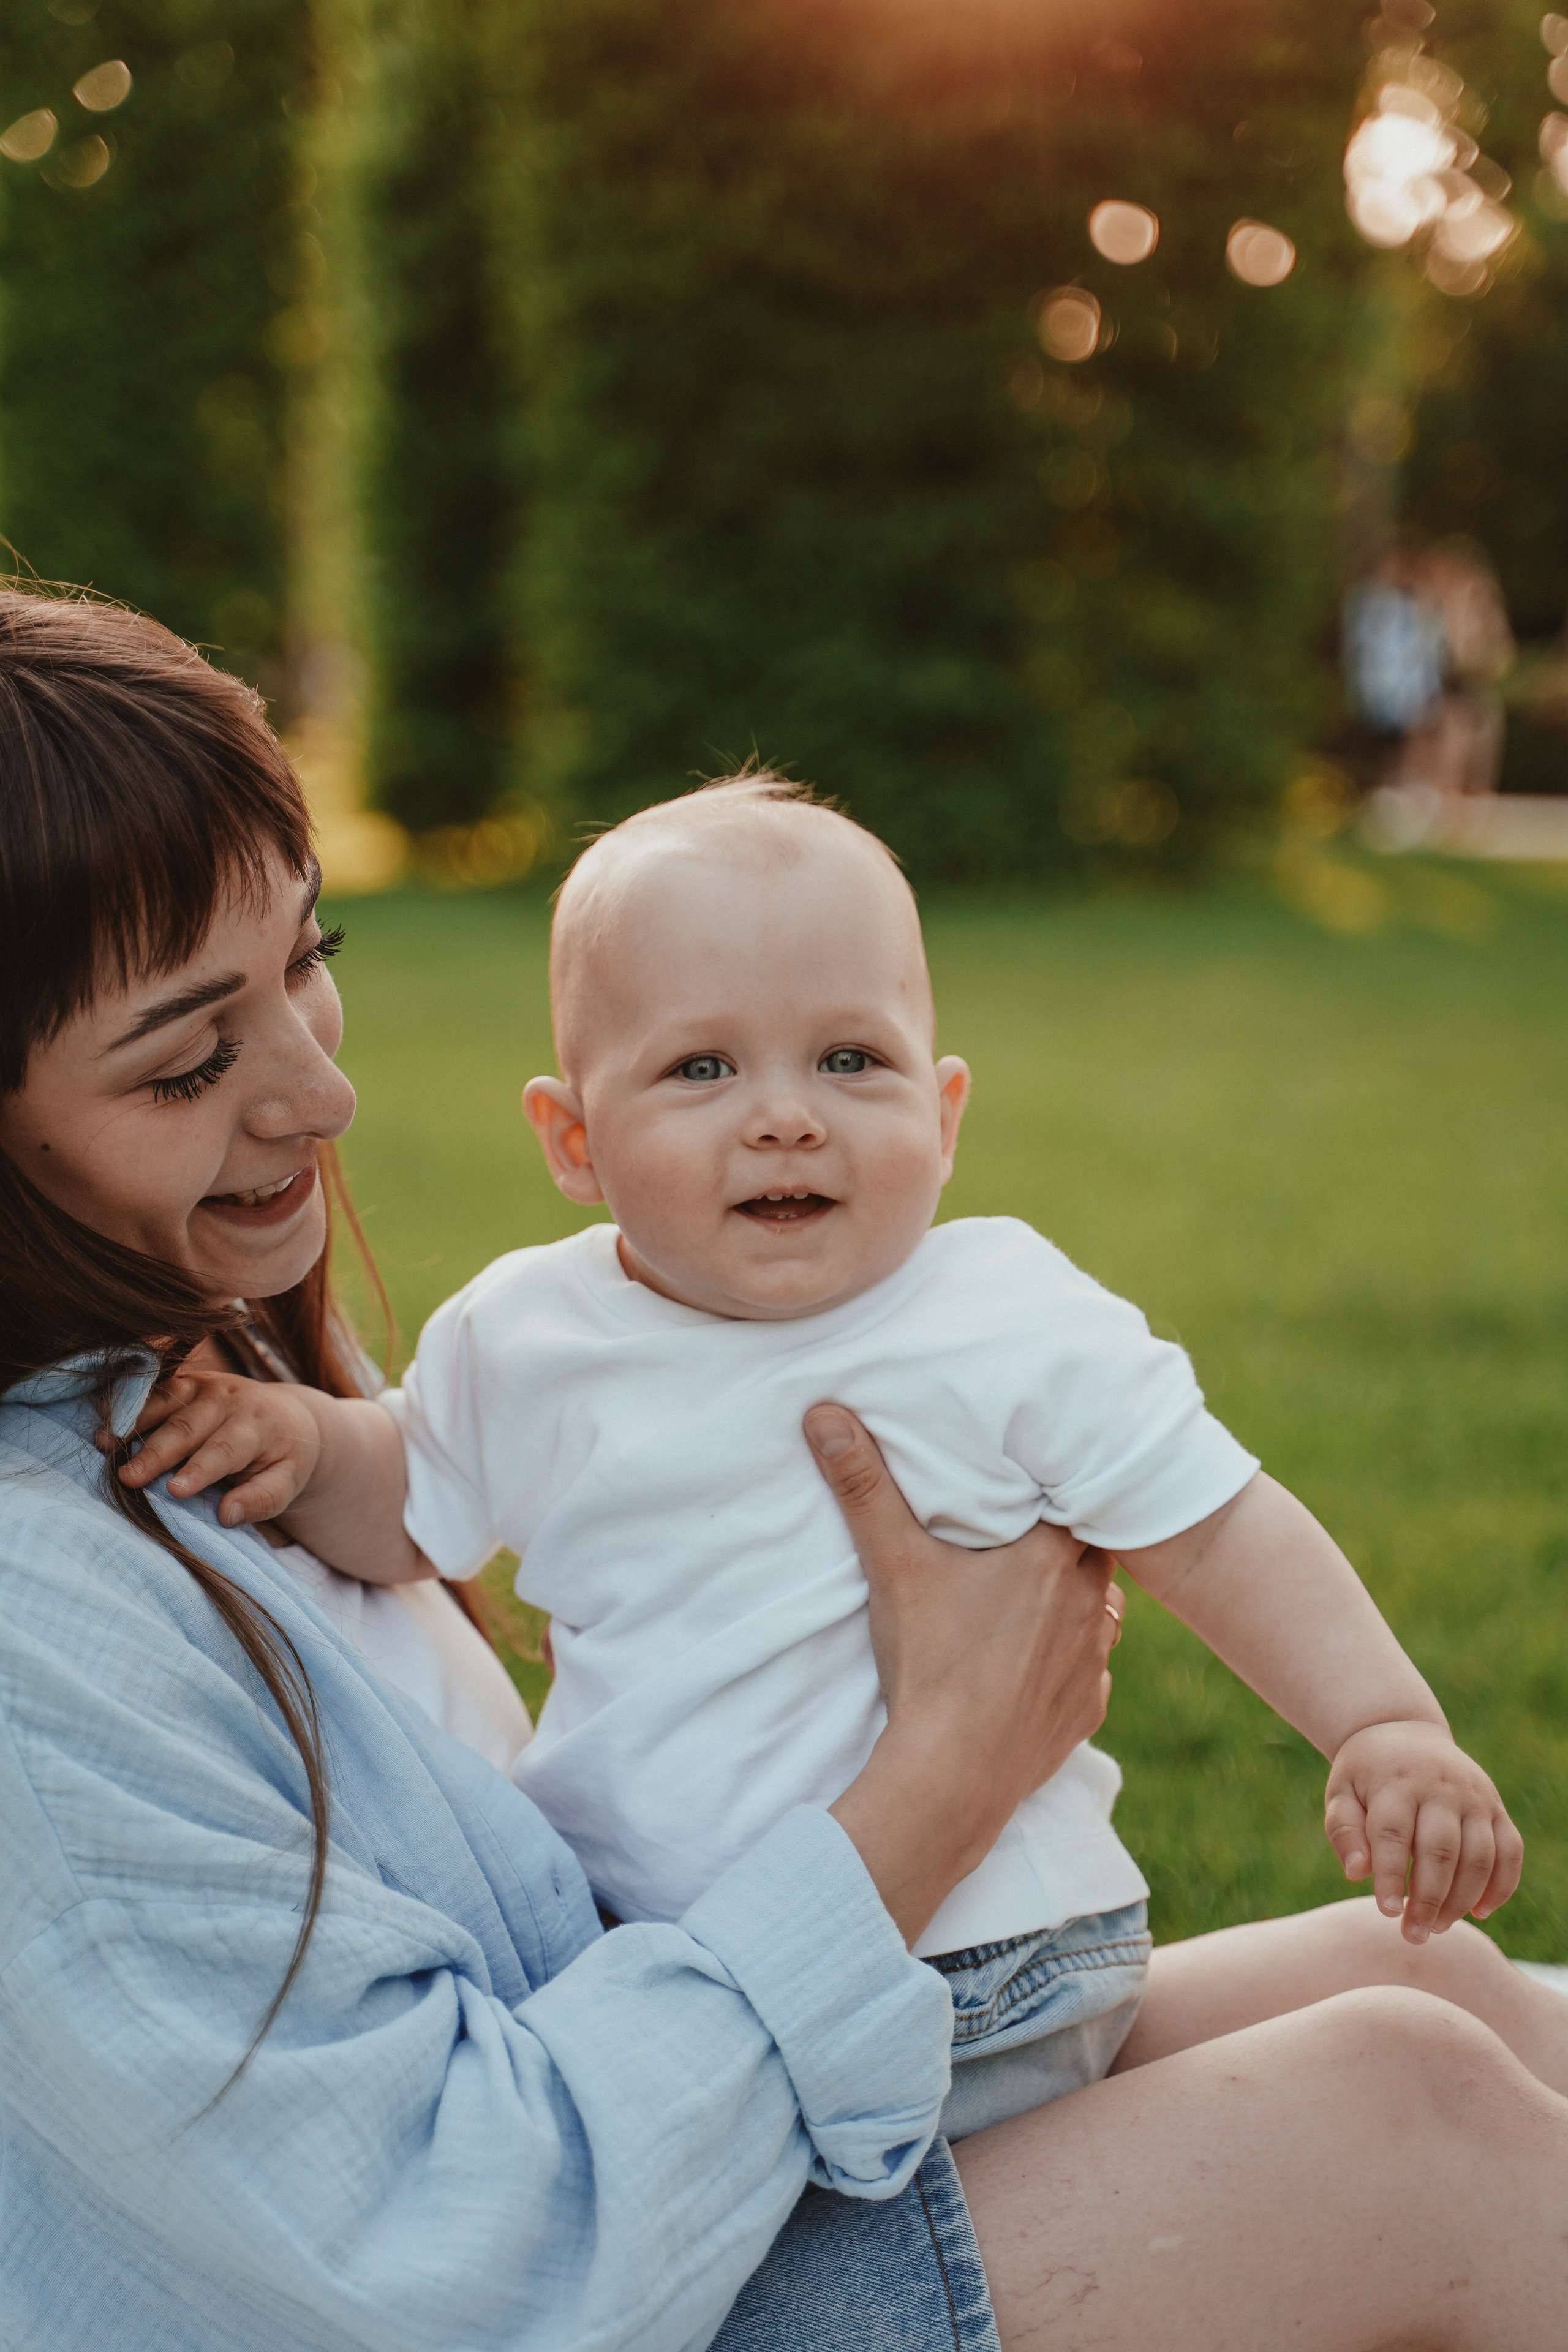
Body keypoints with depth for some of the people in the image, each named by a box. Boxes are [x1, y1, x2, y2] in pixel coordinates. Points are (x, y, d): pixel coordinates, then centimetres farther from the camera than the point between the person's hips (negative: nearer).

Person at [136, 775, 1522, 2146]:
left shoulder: (1019, 1332, -10)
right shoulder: (522, 1337, -1)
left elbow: (1217, 1532, -5)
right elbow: (413, 1509, 16)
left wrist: (1386, 1724, -17)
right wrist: (301, 1440, -4)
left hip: (973, 1981, -2)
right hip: (622, 1952, 3)